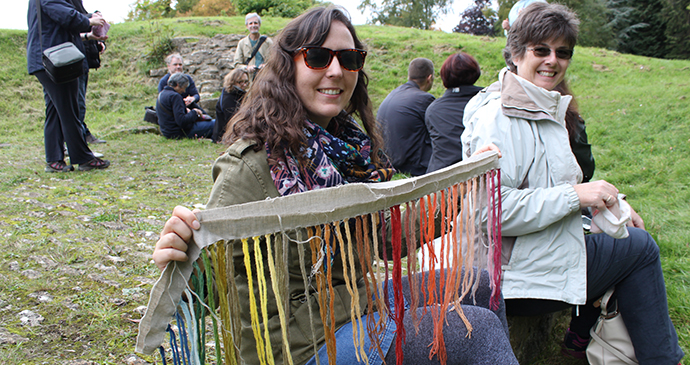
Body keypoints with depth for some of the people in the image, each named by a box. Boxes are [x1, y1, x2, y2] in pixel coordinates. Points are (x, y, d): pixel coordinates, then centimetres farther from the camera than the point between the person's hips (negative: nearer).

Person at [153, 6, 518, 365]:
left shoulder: (349, 145, 3)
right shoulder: (252, 163, -21)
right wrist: (179, 259, -43)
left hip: (358, 304, 8)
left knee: (478, 287, 12)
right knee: (479, 329, -14)